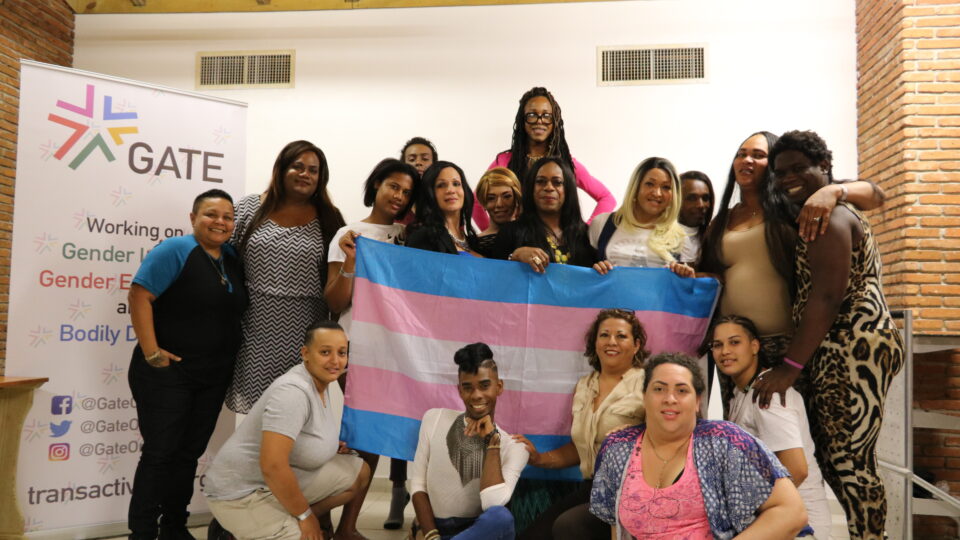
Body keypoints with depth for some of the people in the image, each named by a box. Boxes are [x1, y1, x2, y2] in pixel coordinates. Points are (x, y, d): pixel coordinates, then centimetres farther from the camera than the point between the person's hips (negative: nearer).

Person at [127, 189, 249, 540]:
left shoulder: (234, 259, 9)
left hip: (214, 377, 6)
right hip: (168, 371, -6)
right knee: (160, 452, 0)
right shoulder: (176, 250, -11)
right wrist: (151, 352, -19)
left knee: (190, 453, 13)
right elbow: (139, 296, -17)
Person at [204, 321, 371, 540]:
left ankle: (292, 522, 7)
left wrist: (334, 444, 1)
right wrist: (304, 515, -20)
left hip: (284, 477, 9)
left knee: (359, 472, 2)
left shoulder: (330, 384, 2)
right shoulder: (293, 391, -26)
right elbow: (272, 466, -31)